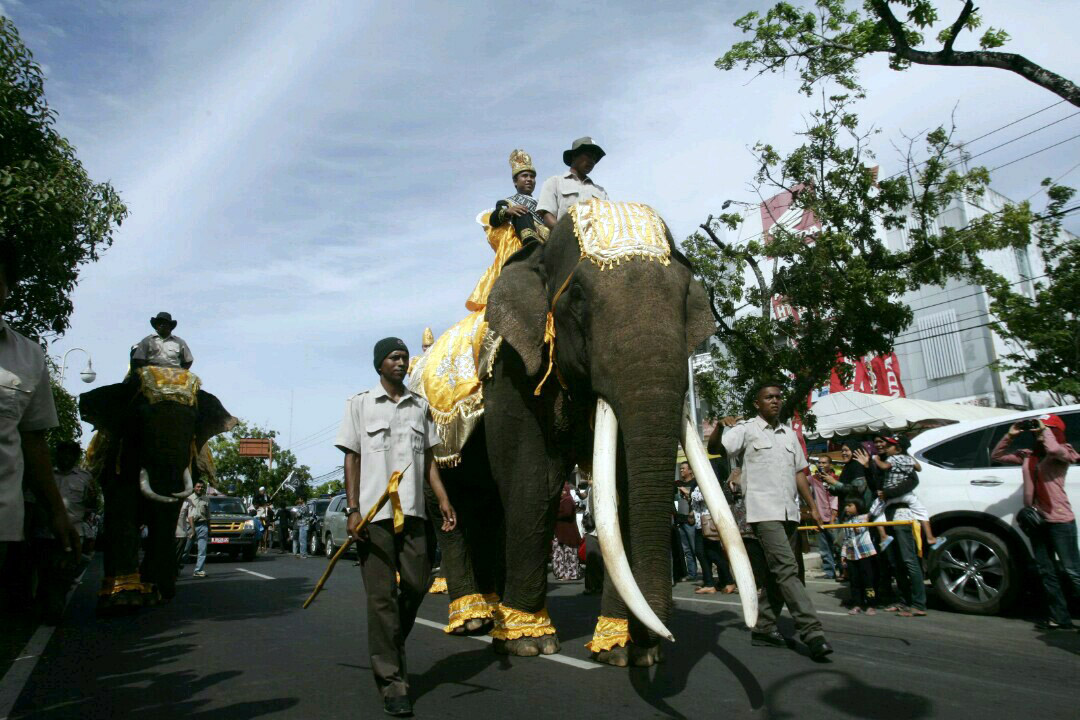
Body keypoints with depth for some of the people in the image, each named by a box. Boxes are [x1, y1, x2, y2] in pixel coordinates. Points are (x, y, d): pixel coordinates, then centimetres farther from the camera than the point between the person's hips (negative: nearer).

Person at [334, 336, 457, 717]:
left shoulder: (420, 406, 14)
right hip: (374, 512, -3)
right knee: (382, 595, -1)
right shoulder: (360, 404, 6)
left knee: (416, 585, 5)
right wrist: (352, 510, -6)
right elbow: (352, 458, 2)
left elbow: (428, 459, 15)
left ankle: (390, 648, 30)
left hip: (412, 510, 4)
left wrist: (443, 501, 4)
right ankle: (391, 680, 6)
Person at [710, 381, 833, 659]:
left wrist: (813, 507, 16)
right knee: (787, 569, -15)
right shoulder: (746, 429, 1)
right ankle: (812, 632, -16)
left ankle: (764, 627, 19)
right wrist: (720, 426, -31)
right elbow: (714, 448, -11)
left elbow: (799, 473, 21)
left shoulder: (789, 433, 19)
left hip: (789, 511, 7)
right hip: (764, 511, -7)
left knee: (778, 572, 10)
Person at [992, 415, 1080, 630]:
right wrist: (1010, 436, 10)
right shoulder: (1027, 456, 13)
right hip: (1037, 521, 7)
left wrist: (1044, 430, -12)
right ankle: (1059, 617, 16)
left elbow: (1053, 449, -28)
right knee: (1046, 572, 9)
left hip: (1060, 520, -6)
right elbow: (997, 455, 19)